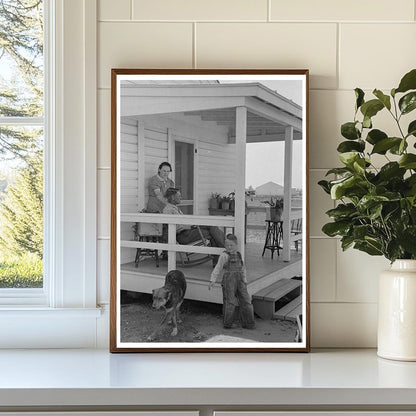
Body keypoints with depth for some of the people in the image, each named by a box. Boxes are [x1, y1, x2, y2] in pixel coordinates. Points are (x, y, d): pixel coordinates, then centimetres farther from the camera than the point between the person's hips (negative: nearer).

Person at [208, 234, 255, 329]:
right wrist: (212, 280, -15)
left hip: (239, 281, 6)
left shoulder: (238, 255, 12)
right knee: (229, 302, -2)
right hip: (229, 280, -6)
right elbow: (217, 269, -7)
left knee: (245, 301, 5)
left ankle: (247, 323, 16)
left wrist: (245, 281, 18)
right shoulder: (224, 255, -6)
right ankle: (227, 323, 14)